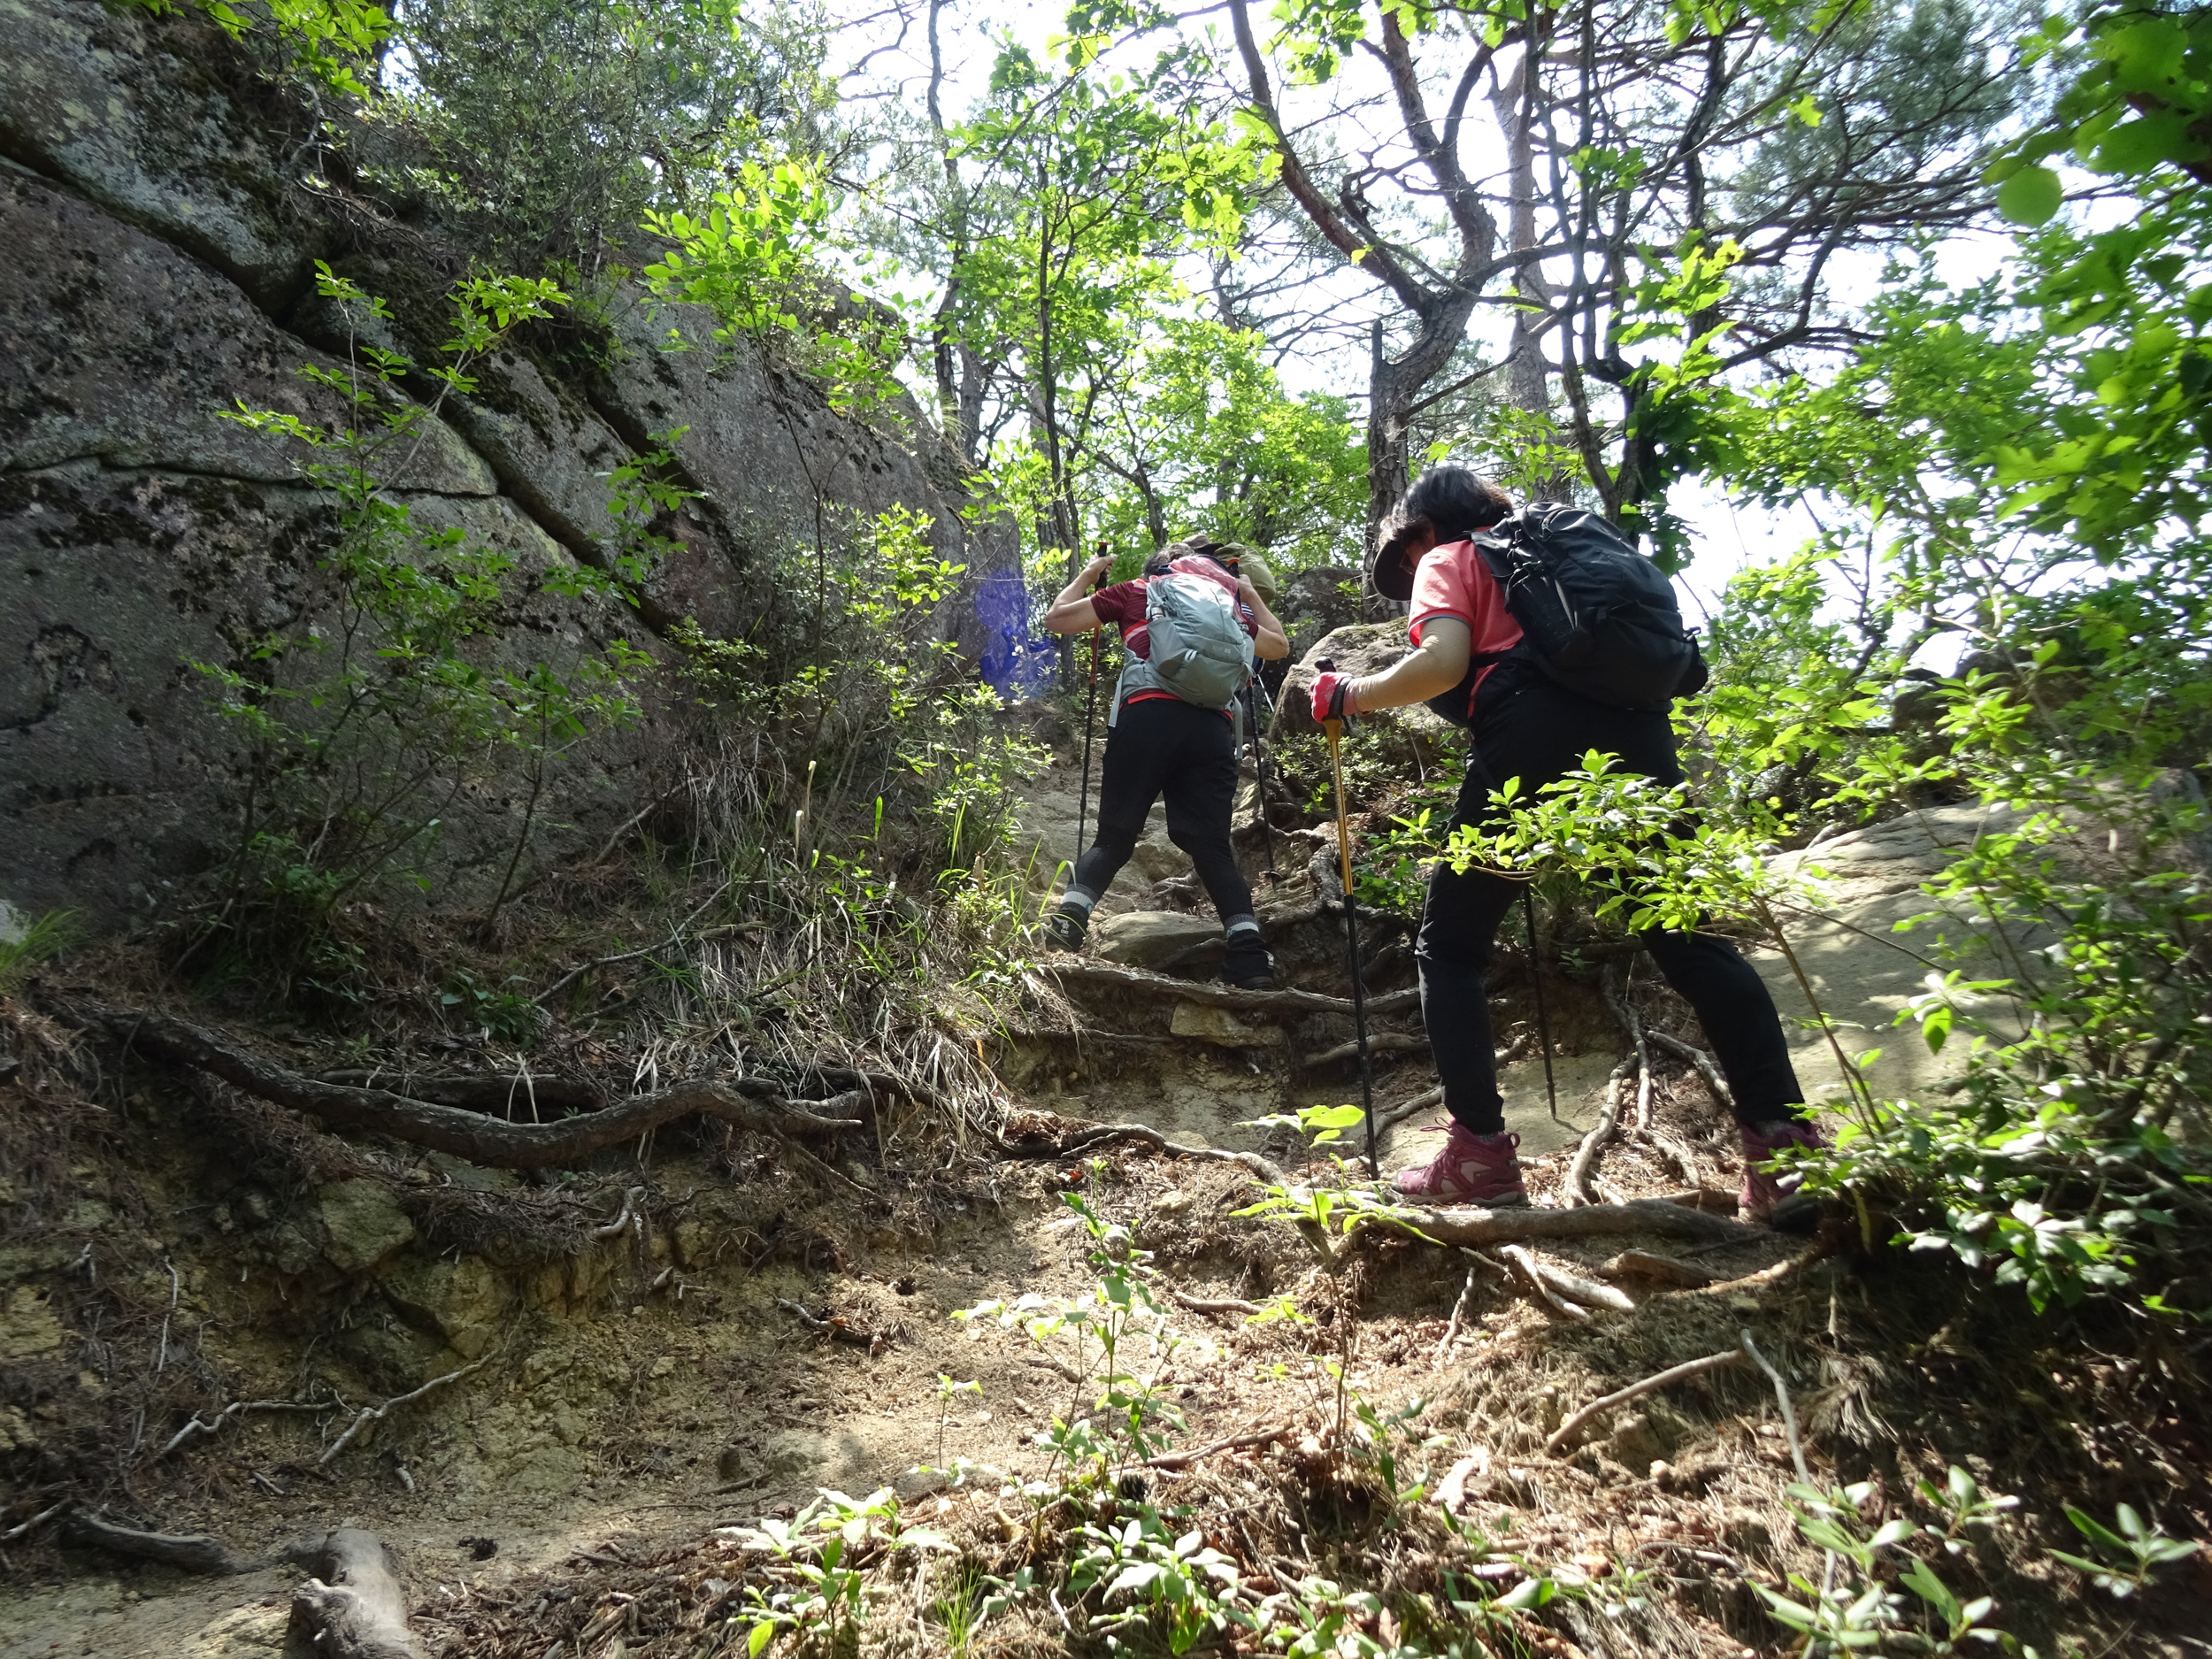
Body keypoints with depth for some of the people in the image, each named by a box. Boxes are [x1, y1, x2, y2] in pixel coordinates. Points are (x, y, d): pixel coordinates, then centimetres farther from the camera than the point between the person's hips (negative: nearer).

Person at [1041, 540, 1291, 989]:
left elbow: (1056, 618, 25)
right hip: (1212, 726, 2)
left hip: (1146, 714, -2)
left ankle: (1068, 917, -18)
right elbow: (1279, 645, 45)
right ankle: (1249, 953, -10)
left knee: (1115, 834, 2)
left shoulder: (1136, 590, 23)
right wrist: (1251, 594, 54)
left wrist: (1087, 575, 40)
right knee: (1211, 844, 3)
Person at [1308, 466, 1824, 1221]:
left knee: (1449, 946, 6)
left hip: (1532, 736, -5)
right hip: (1635, 728, 6)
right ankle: (1783, 1143, -3)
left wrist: (1350, 695, 8)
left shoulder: (1447, 562, 15)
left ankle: (1481, 1154, -1)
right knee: (1690, 937, 7)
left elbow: (1444, 661, -4)